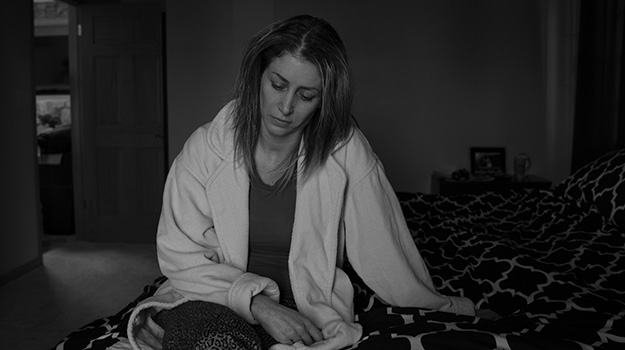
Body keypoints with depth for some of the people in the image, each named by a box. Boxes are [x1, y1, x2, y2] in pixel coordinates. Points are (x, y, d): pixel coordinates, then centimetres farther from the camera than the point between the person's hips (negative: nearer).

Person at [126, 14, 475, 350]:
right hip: (215, 301, 1)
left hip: (306, 314, 0)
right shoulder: (208, 146, -8)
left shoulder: (347, 152, -10)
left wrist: (437, 305, 12)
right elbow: (178, 252, -8)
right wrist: (258, 303, -19)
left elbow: (386, 246, 1)